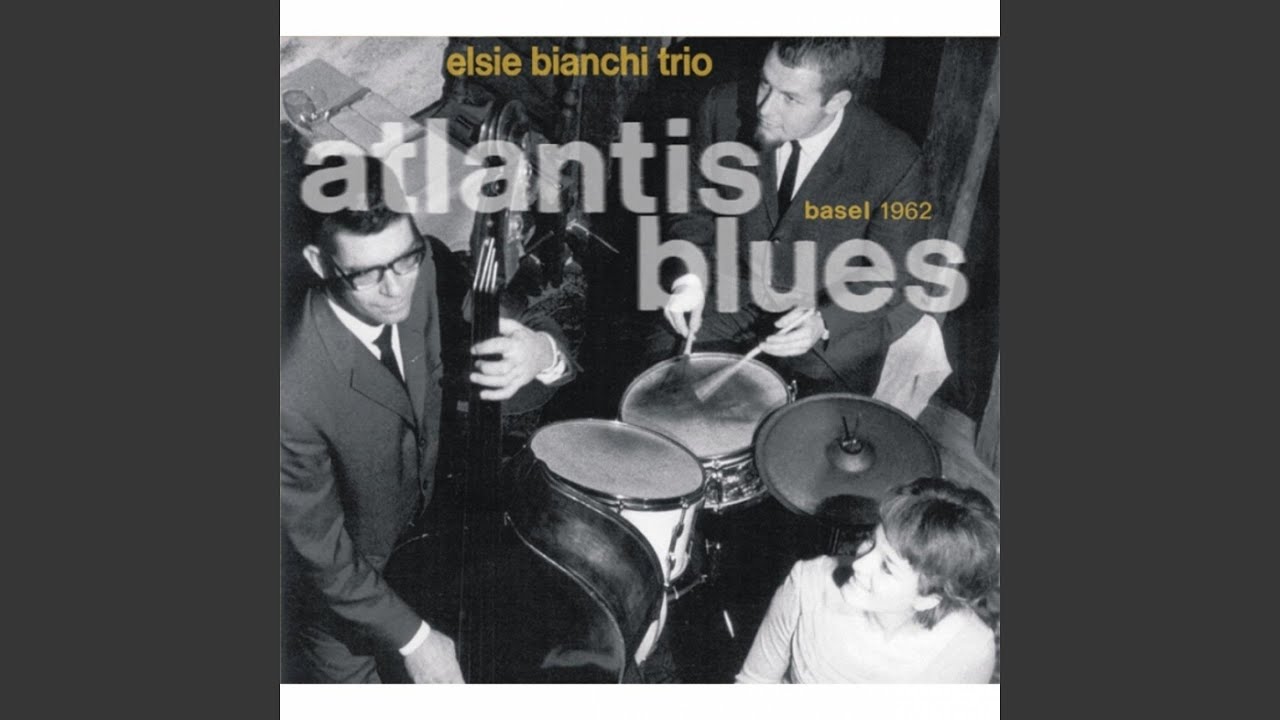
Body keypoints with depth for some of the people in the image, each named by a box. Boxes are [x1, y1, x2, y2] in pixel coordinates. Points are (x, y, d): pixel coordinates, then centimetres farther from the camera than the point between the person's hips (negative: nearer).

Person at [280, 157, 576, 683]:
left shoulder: (423, 271, -24)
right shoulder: (294, 393, -39)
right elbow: (322, 554, -27)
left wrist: (543, 352, -38)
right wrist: (413, 638, -19)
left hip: (420, 524, 7)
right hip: (339, 586, -6)